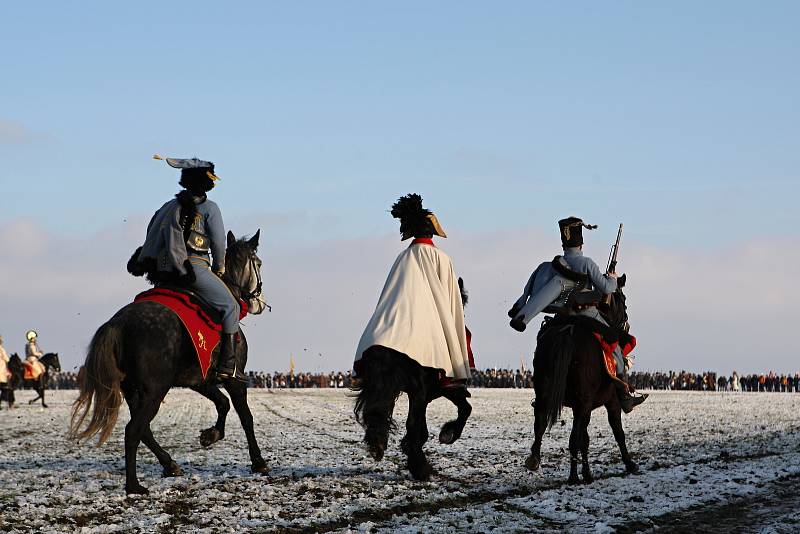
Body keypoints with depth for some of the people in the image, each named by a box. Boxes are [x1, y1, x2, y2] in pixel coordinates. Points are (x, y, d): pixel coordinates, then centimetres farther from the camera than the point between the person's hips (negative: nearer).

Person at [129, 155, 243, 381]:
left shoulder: (168, 207, 19)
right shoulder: (209, 208, 0)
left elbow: (151, 237, 17)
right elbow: (218, 242, -1)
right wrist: (219, 268, 15)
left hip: (162, 273, 6)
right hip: (194, 268, -6)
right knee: (230, 306, 2)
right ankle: (227, 365, -8)